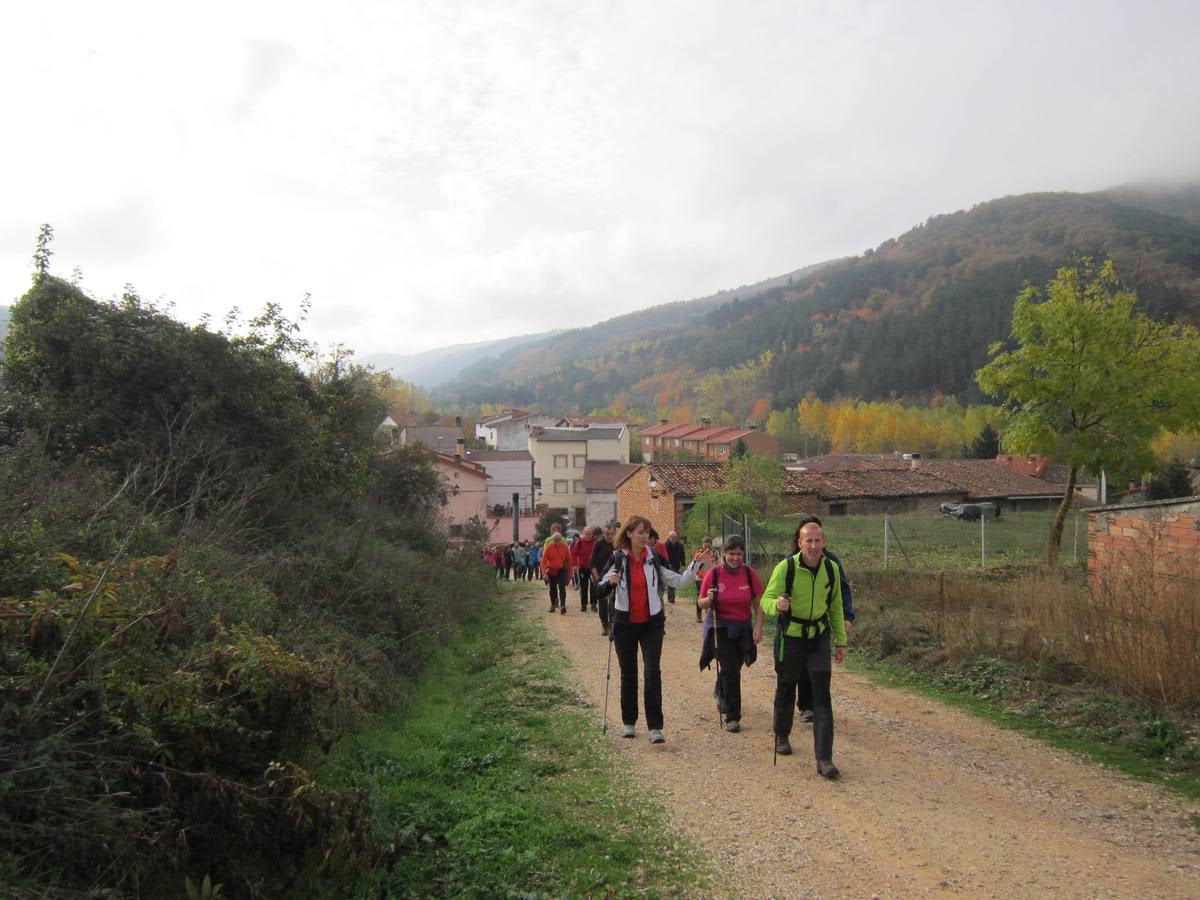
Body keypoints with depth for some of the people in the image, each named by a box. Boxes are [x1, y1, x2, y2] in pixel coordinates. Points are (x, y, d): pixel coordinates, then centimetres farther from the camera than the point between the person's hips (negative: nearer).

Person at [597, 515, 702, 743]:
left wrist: (696, 564, -12)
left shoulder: (654, 559, 0)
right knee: (628, 674, 11)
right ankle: (629, 723, 25)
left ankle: (655, 727, -7)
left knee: (652, 673, -9)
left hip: (651, 624, 0)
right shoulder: (618, 559, -5)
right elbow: (601, 591, -8)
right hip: (624, 624, 0)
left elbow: (680, 581, 1)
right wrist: (609, 581, -29)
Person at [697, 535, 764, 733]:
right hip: (720, 628, -3)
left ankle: (721, 693, 51)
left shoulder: (750, 574, -6)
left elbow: (758, 603, 1)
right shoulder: (713, 574, -10)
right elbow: (701, 604, -3)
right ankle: (732, 718, -3)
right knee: (730, 669, -12)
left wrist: (758, 626, -9)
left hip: (743, 628, 3)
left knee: (734, 668, 17)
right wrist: (709, 599, -24)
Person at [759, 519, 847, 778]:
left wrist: (841, 641, 8)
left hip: (819, 636, 2)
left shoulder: (831, 569, -5)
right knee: (786, 688, 15)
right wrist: (777, 604, -42)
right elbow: (766, 599, -18)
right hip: (790, 637, -2)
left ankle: (824, 759, -5)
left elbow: (835, 606, 8)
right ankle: (782, 737, 41)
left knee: (822, 695, -8)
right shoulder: (785, 567, -18)